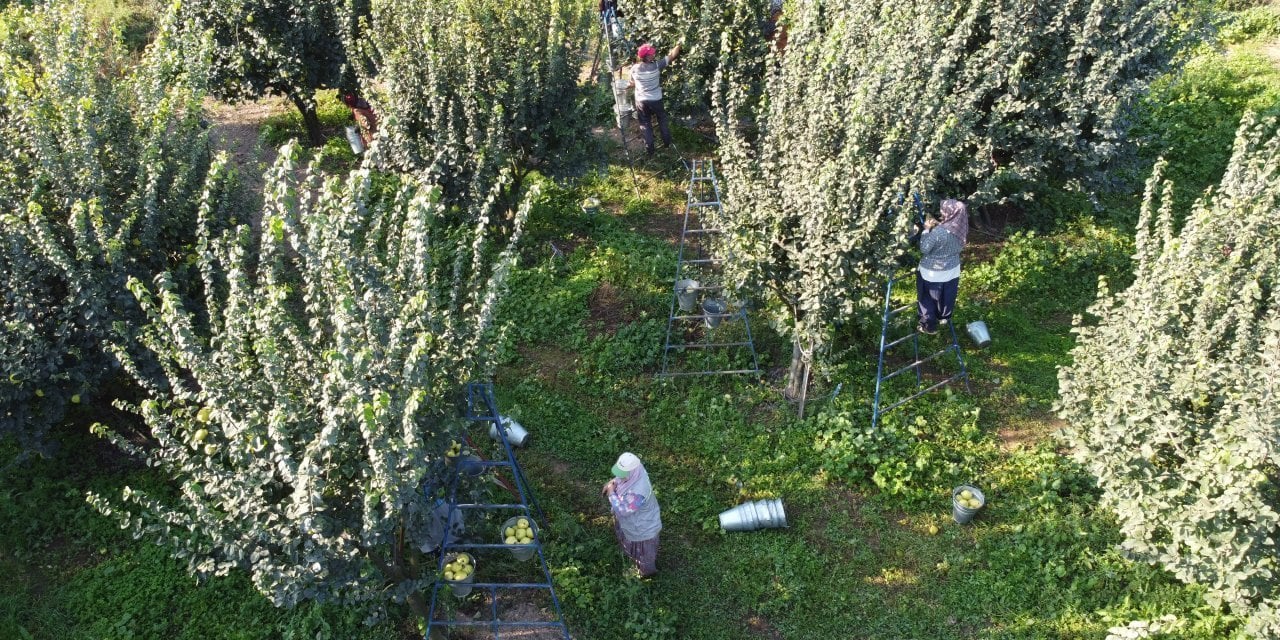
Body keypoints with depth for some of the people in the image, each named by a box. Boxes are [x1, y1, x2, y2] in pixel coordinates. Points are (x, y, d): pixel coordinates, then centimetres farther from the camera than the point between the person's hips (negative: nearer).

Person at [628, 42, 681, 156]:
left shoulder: (635, 69, -10)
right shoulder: (656, 65, -16)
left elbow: (633, 83, 6)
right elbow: (673, 55, -10)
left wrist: (625, 85, 28)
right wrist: (679, 44, 4)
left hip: (641, 101, 1)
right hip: (656, 99, -1)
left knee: (646, 124, 12)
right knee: (662, 120, 23)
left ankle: (649, 149, 12)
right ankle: (667, 142, 32)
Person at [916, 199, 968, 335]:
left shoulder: (938, 232, -33)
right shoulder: (959, 228, -12)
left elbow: (924, 248, -21)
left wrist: (927, 229, -14)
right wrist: (937, 226, 1)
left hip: (933, 273, -6)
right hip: (952, 270, 6)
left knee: (928, 299, 15)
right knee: (947, 296, 28)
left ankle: (929, 326, 28)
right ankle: (944, 317, 50)